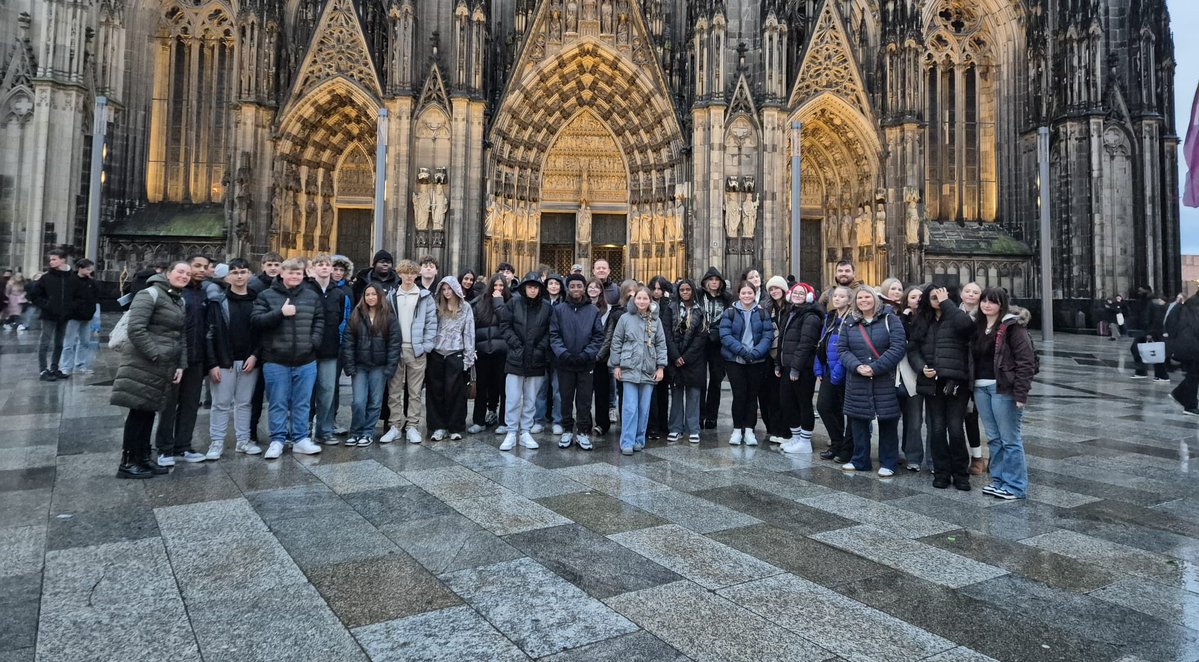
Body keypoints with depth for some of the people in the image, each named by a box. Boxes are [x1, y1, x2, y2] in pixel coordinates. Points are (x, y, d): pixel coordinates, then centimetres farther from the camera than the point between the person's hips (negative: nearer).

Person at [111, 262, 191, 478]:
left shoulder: (180, 301, 18)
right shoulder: (151, 294, -9)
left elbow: (181, 336, 19)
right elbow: (136, 328, -19)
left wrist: (180, 364, 10)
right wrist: (155, 354, -19)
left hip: (165, 367, 8)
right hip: (143, 364, -8)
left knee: (149, 411, 13)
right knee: (138, 411, -4)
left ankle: (142, 458, 21)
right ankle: (127, 462, 5)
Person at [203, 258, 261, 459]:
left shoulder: (256, 300, 5)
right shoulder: (218, 300, -1)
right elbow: (210, 333, -4)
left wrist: (255, 355, -7)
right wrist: (212, 363, -10)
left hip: (249, 361, 2)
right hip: (224, 361, -2)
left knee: (244, 403, 10)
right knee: (221, 403, 4)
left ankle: (243, 440, 19)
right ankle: (216, 442, 13)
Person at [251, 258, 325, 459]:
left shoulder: (312, 296, 9)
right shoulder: (266, 295, 1)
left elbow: (319, 321, 10)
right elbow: (255, 321, -7)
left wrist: (313, 342, -4)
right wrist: (280, 313, -18)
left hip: (306, 361, 2)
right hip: (276, 360, -2)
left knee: (302, 403, 9)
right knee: (278, 403, 5)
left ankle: (301, 439, 18)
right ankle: (277, 440, 16)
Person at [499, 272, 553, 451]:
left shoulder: (546, 307, 3)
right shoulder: (514, 303, 1)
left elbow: (549, 332, 4)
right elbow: (505, 326, -1)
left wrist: (541, 348, -7)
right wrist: (517, 345, -9)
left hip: (536, 360, 2)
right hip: (516, 358, -1)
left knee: (530, 399, 9)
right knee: (513, 398, 1)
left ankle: (526, 432, 19)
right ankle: (511, 433, 10)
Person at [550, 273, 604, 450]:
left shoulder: (593, 310, 3)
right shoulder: (559, 309, 3)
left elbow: (599, 336, -1)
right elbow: (554, 335, -3)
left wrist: (587, 354, -13)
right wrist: (563, 353, -16)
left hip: (586, 363, 0)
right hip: (564, 362, 0)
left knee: (584, 399, 5)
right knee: (566, 398, 10)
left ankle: (582, 432, 16)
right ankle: (567, 430, 22)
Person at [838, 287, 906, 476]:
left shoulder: (890, 320, -1)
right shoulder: (850, 324, 11)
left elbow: (897, 347, -11)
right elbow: (842, 349, 5)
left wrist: (875, 368, -18)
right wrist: (857, 366, -14)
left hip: (885, 381, -3)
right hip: (857, 382, 4)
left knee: (887, 421, 2)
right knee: (858, 420, 9)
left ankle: (888, 463, 15)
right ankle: (860, 460, 22)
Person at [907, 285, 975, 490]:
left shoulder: (954, 318, 1)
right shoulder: (922, 322, 13)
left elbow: (966, 324, -23)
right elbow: (913, 349, 11)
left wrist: (947, 303, -10)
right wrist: (922, 368, -7)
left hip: (956, 382, -3)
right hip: (932, 383, 4)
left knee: (956, 429, -2)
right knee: (937, 429, 6)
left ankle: (960, 474, 12)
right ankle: (941, 473, 17)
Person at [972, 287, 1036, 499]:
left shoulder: (1013, 326, -9)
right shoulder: (979, 327, 14)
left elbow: (1025, 360, -14)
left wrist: (1021, 393, -18)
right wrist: (973, 388, 12)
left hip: (1003, 388, -7)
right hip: (981, 388, 7)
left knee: (1010, 439, -1)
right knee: (993, 438, 14)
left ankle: (1016, 486, 8)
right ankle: (999, 480, 24)